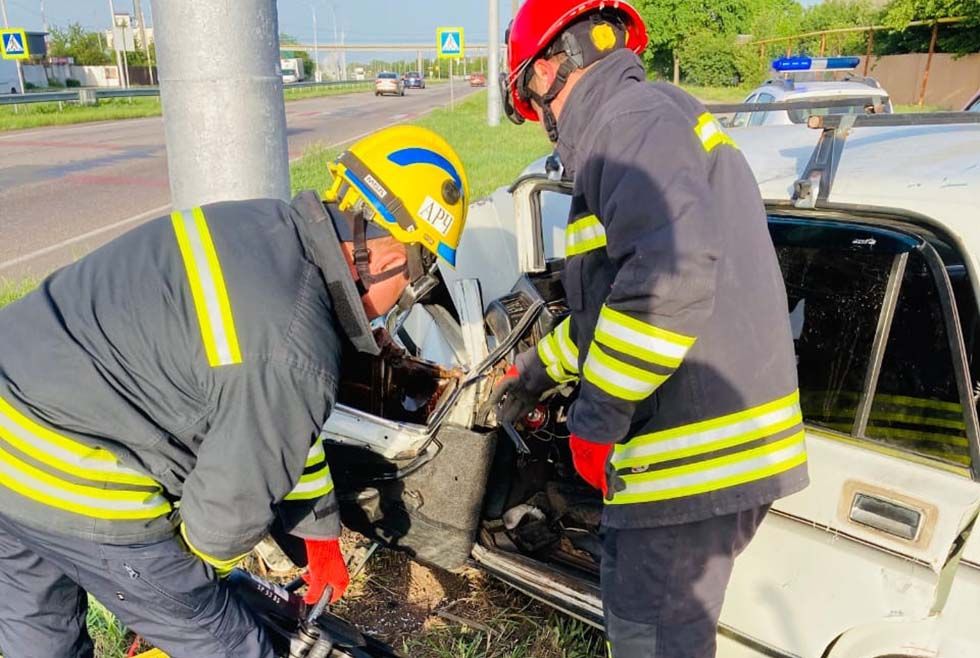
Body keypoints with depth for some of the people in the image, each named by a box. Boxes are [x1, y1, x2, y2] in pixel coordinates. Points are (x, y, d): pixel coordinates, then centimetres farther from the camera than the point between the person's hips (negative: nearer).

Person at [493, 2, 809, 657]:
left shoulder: (632, 117, -12)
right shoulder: (657, 119, 22)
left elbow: (671, 274, -29)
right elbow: (616, 295, 26)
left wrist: (596, 417, -19)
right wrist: (540, 369, 31)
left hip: (697, 453, -10)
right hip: (712, 445, 10)